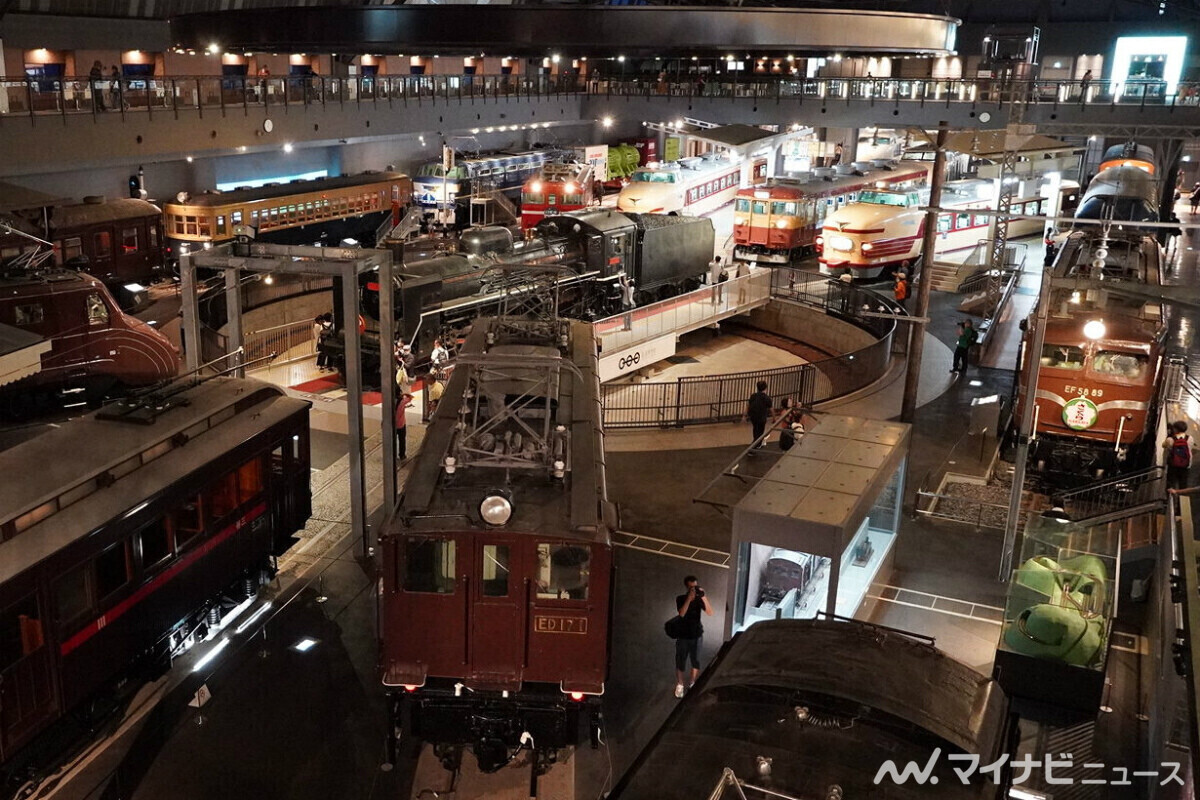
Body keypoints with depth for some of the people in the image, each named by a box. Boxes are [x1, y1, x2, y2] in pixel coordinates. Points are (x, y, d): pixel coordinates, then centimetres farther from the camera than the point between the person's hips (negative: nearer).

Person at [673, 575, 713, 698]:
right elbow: (682, 613, -27)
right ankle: (679, 685, 21)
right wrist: (689, 598, -34)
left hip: (696, 635, 2)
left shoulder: (699, 599, -5)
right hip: (683, 636, -2)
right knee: (680, 662, 4)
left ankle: (693, 683, 30)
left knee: (696, 661, 11)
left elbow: (710, 613, -16)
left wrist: (704, 597, -28)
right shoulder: (680, 599, -11)